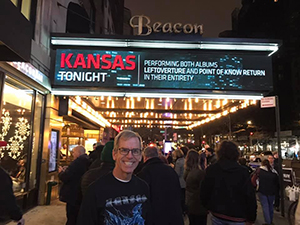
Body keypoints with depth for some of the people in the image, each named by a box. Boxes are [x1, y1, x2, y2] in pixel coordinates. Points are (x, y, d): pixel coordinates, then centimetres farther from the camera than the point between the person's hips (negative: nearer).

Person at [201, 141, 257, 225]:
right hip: (236, 218, -1)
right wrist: (251, 218, 1)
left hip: (217, 215, 2)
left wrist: (208, 207, 15)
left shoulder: (211, 170, -8)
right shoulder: (243, 172, -14)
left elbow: (204, 193, -2)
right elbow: (250, 196, -11)